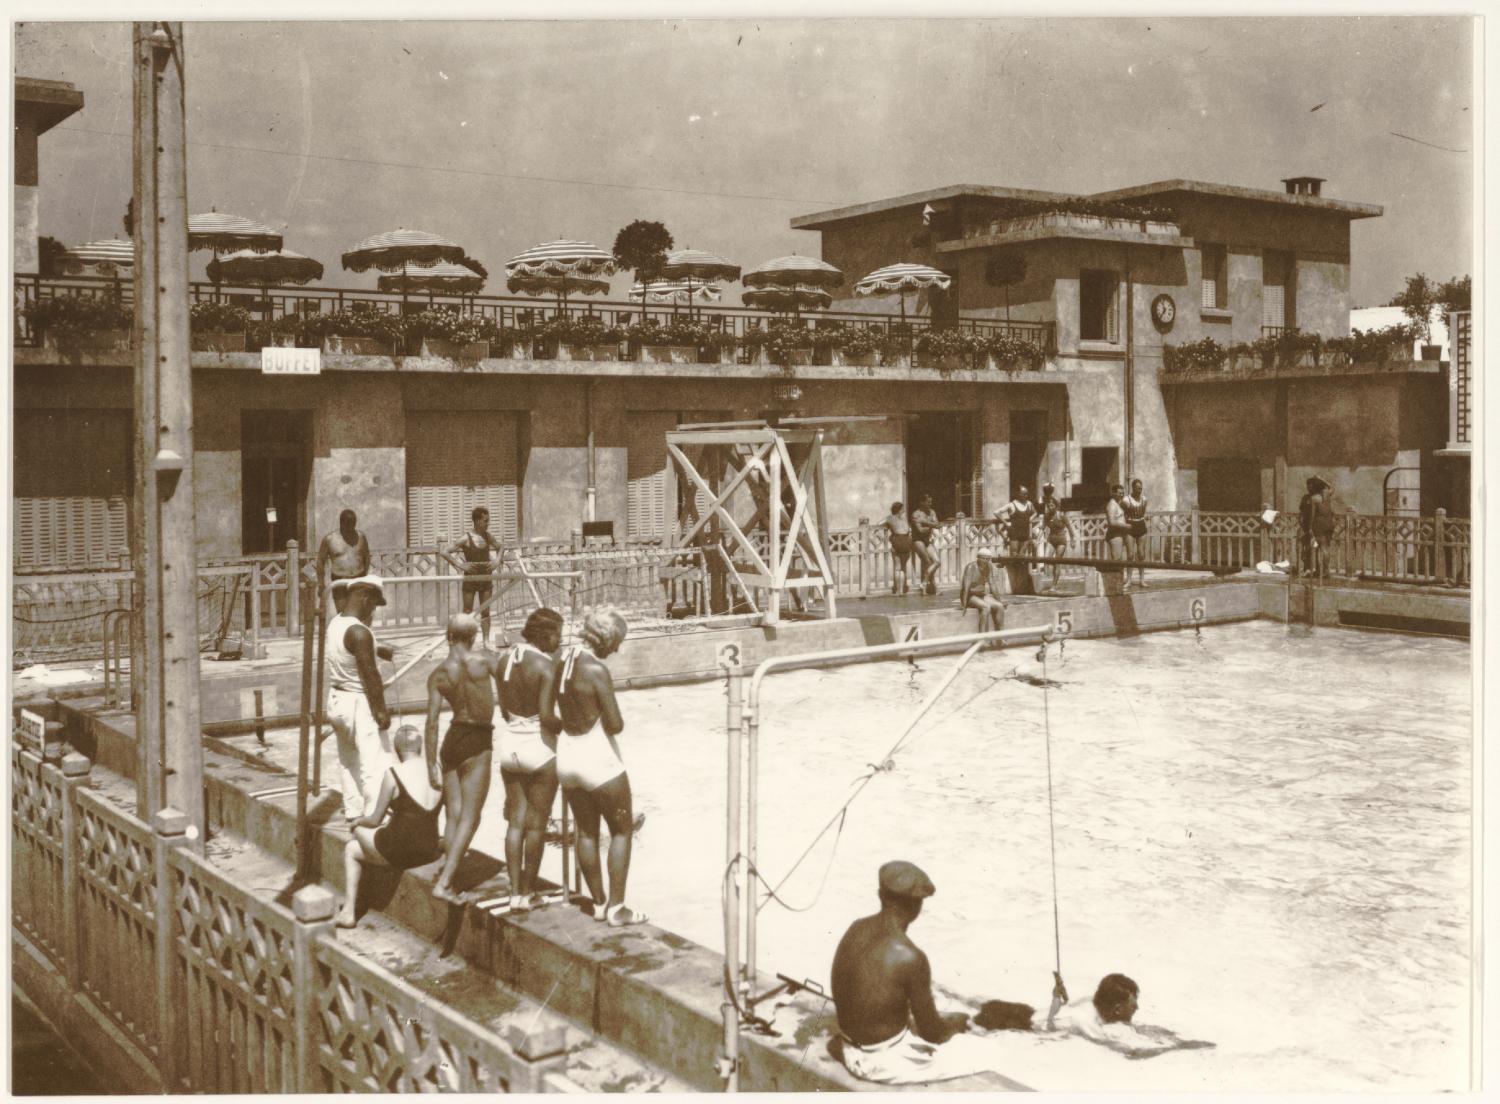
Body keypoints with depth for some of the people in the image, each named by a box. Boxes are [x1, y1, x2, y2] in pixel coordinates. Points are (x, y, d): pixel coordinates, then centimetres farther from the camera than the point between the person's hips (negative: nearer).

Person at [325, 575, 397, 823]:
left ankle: (353, 812, 31)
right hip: (360, 703, -10)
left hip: (337, 699, 10)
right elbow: (370, 675, -22)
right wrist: (381, 710, -18)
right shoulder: (359, 633, -23)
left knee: (349, 761, 20)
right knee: (377, 763, -7)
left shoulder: (334, 623, 4)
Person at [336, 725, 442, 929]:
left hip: (400, 851, -6)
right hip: (430, 852, 6)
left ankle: (348, 911, 24)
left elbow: (375, 820, -3)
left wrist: (358, 822, 19)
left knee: (351, 849, 25)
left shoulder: (393, 774, -12)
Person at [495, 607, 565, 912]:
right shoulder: (545, 665, -17)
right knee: (536, 824, 5)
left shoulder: (505, 662, 4)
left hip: (510, 744, 6)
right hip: (540, 747, -6)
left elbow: (504, 710, 9)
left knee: (515, 821, 11)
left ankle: (515, 892, 12)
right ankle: (527, 892, 13)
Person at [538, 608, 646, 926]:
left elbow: (545, 715, 1)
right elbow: (615, 725, -22)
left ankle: (598, 902, 27)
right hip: (599, 759, -7)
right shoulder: (597, 670, -22)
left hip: (567, 756, 7)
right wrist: (609, 723, 0)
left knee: (587, 832, 18)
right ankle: (616, 908, 9)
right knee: (622, 831, 9)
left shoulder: (560, 660, 0)